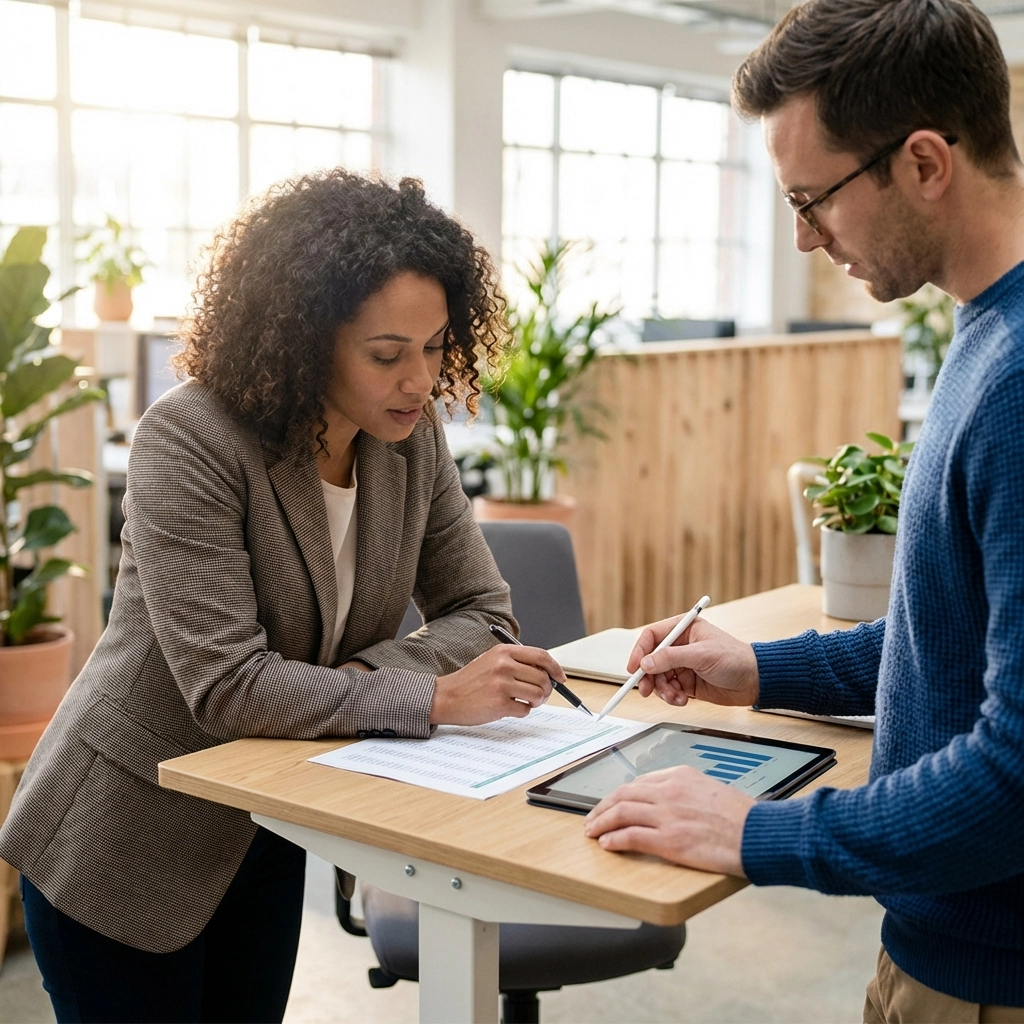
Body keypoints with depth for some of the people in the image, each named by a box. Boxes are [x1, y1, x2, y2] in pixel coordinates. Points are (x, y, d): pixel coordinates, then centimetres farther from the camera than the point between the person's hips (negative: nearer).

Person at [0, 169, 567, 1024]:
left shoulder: (411, 440, -7)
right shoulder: (189, 442, -25)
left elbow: (480, 612, -4)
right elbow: (226, 685, -31)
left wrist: (360, 676, -22)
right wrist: (432, 698, -34)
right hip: (123, 848, -5)